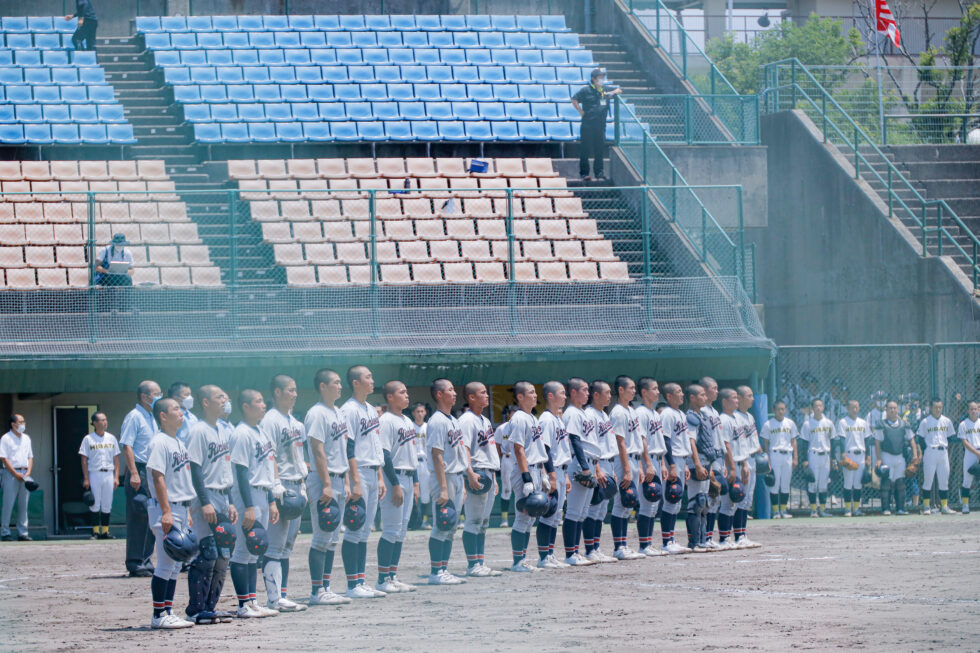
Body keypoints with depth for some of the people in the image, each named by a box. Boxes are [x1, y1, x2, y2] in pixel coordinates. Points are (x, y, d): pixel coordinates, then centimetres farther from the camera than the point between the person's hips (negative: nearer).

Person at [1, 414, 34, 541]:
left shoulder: (26, 438, 15)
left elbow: (30, 457, 16)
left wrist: (28, 472, 0)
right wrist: (16, 474, -14)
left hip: (24, 474, 6)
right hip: (11, 473, -6)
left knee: (23, 504, 6)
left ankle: (23, 532, 9)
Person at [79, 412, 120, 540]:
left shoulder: (111, 438, 11)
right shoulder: (88, 439, 0)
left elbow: (116, 459, 12)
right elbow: (84, 460, -2)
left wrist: (116, 477, 4)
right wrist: (86, 479, -9)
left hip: (108, 473, 3)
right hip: (94, 474, -3)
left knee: (107, 504, 4)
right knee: (95, 504, -2)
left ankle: (105, 531, 9)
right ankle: (95, 531, 3)